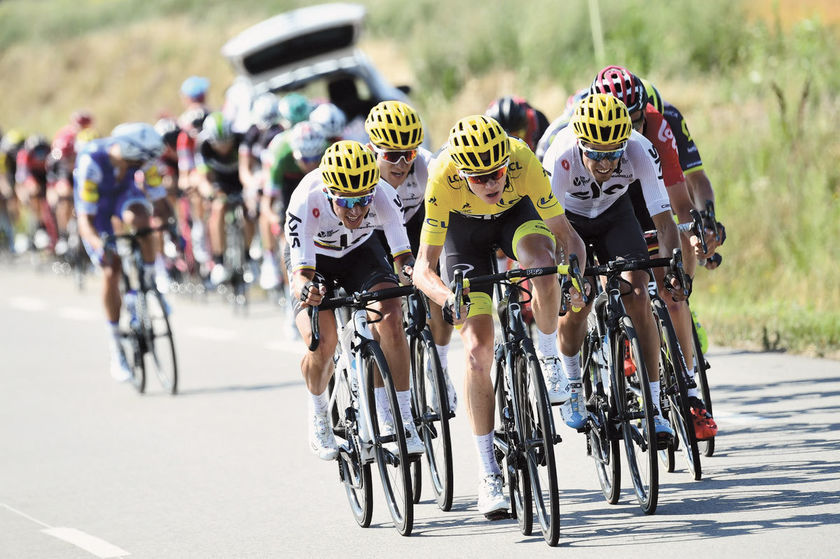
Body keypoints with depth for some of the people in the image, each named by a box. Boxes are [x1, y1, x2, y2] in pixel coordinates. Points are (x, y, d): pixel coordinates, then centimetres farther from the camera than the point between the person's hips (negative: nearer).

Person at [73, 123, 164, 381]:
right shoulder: (91, 162, -38)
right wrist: (98, 245, -54)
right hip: (96, 200, -2)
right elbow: (85, 220, -36)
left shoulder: (143, 155, -28)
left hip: (124, 193, 2)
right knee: (111, 271, -12)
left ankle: (150, 280, -17)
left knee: (138, 218, -35)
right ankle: (115, 347, 1)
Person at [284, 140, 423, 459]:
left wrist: (410, 270, -51)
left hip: (361, 251, 2)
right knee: (321, 341, -22)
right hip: (314, 257, -2)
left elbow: (403, 254, -27)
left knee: (391, 320, -25)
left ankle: (401, 419, -15)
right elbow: (301, 272, -37)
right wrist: (306, 289, -61)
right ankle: (319, 415, 8)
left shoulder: (384, 197, -32)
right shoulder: (306, 202, -37)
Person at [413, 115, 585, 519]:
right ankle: (488, 471, -1)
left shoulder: (523, 162, -37)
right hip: (464, 228, 0)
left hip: (517, 213, 1)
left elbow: (564, 234, -29)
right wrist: (447, 299, -54)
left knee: (545, 267, -36)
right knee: (477, 348, -11)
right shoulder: (443, 178, -38)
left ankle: (548, 361, -7)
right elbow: (423, 267, -34)